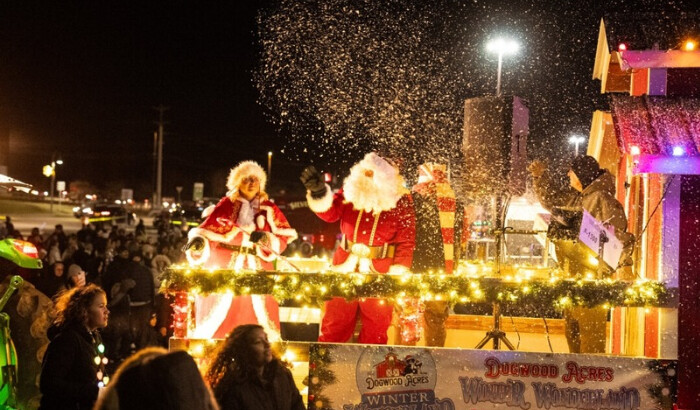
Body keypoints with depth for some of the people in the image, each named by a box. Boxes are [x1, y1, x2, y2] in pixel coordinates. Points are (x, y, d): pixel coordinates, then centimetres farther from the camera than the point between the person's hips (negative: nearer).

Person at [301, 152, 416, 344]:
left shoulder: (401, 202, -5)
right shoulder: (351, 192, 3)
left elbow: (406, 241, -6)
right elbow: (330, 212, -7)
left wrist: (398, 274, -13)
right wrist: (319, 192, -27)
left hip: (380, 272, -2)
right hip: (346, 266, 2)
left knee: (375, 328, 8)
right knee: (334, 324, 7)